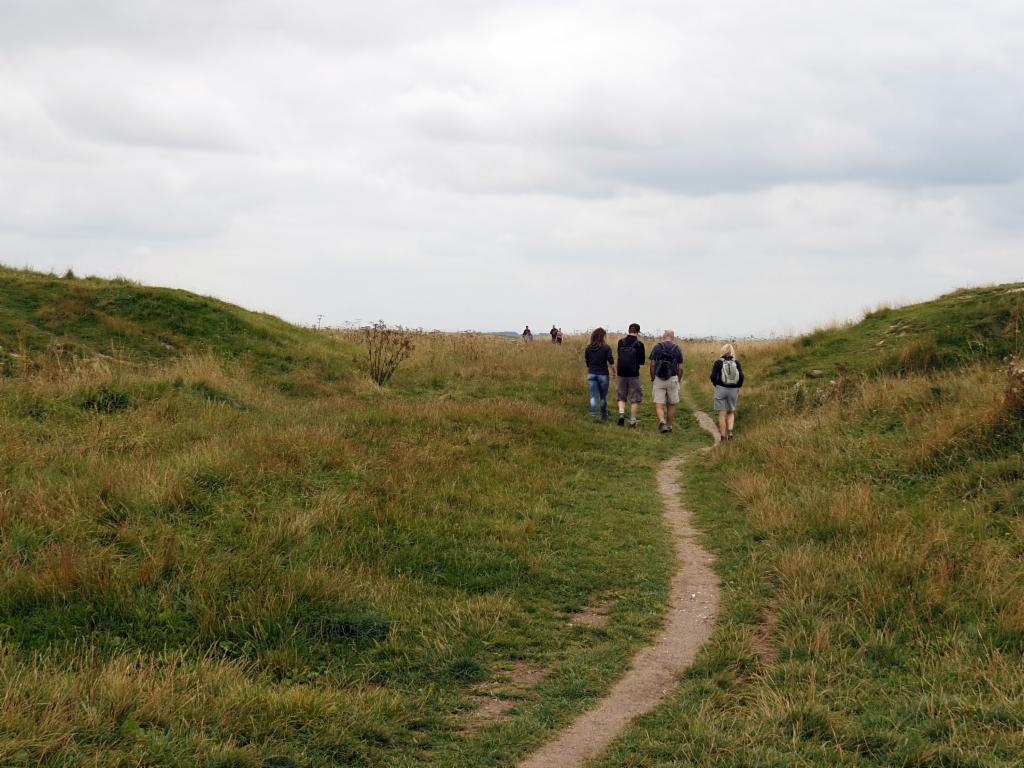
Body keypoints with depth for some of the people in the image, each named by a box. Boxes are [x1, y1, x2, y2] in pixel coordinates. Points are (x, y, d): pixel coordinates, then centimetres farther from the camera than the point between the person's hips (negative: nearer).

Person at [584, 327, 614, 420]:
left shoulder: (588, 348, 0)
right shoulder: (606, 348, -11)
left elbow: (587, 362, 8)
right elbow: (611, 362, -15)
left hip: (591, 374, 2)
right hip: (603, 374, -2)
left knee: (593, 396, 5)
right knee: (603, 396, 13)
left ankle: (593, 415, -7)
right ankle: (604, 415, 22)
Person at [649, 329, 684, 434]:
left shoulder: (657, 347, -1)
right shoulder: (677, 349, 1)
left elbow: (652, 365, -2)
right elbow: (680, 368, 1)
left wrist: (652, 379, 9)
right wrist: (678, 380, 14)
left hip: (659, 379, -1)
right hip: (672, 379, 1)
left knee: (659, 404, -1)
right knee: (671, 404, 14)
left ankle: (662, 421, -23)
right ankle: (669, 426, 20)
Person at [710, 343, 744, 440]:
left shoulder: (718, 362, -5)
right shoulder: (736, 363, 0)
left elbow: (713, 376, -9)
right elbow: (741, 376, -7)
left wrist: (716, 385, 9)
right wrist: (738, 387, 9)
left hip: (721, 389, -2)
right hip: (733, 390, 2)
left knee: (722, 414, 4)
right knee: (731, 412, 15)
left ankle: (723, 435, 5)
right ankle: (730, 431, -5)